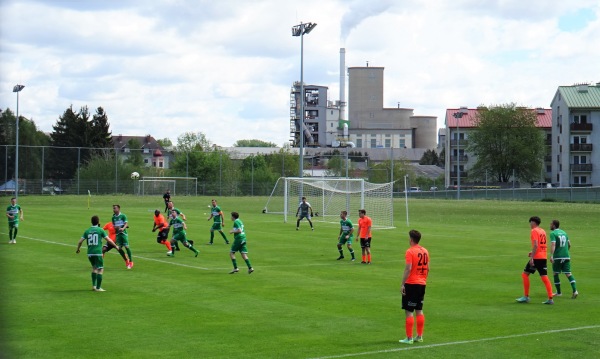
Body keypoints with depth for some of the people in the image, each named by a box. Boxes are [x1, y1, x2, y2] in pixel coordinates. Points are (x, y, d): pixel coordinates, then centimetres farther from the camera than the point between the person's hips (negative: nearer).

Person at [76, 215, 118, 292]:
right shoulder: (100, 230, -3)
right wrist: (116, 246, 11)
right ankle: (98, 288, -5)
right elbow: (109, 240, -4)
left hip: (89, 253, 5)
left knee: (94, 268, 24)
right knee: (100, 270, 0)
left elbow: (80, 241, 7)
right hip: (98, 253, -5)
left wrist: (78, 249, 26)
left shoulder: (87, 231, 8)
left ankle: (94, 285, 22)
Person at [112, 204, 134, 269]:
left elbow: (126, 224, -9)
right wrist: (115, 227, -7)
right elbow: (113, 225, 17)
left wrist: (123, 228, -29)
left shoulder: (123, 216, -4)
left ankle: (131, 261, 0)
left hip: (123, 233, -5)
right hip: (118, 234, 5)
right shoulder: (113, 217, 11)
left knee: (126, 246, -10)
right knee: (119, 248, -1)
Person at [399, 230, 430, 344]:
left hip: (411, 284, -7)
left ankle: (409, 338, -3)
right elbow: (428, 268, 13)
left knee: (409, 311, -3)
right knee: (419, 310, 15)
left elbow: (408, 269, -19)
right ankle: (419, 336, 18)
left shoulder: (410, 251, -13)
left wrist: (402, 284, -16)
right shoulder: (425, 251, 9)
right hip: (422, 284, 7)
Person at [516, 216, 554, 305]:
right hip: (544, 257, 8)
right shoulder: (542, 231, 16)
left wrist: (531, 257, -20)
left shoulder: (534, 231, -9)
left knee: (525, 274, 3)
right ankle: (550, 299, -2)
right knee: (544, 277, 5)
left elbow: (535, 245, -19)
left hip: (537, 257, -8)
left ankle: (526, 297, 3)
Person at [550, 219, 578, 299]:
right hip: (566, 256, 5)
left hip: (558, 257, -5)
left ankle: (558, 292, 14)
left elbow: (553, 245, -19)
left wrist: (551, 255, -27)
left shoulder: (553, 233, -6)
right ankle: (575, 290, -14)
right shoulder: (564, 232, 14)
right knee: (568, 273, 1)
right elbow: (569, 244, 19)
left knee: (556, 274, 9)